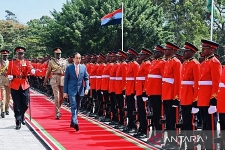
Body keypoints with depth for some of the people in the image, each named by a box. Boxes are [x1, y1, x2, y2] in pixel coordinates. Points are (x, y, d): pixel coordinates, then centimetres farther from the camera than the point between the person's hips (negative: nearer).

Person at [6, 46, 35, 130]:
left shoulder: (27, 62, 8)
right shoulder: (11, 62, 7)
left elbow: (30, 69, -9)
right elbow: (8, 73, 7)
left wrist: (32, 70, -32)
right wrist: (10, 77, -15)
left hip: (24, 85, 1)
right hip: (15, 86, -1)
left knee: (25, 104, 4)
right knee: (17, 105, -1)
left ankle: (21, 116, 33)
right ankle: (18, 122, 5)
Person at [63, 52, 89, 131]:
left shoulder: (83, 67, 3)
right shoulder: (69, 68, -3)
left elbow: (86, 79, 5)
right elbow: (66, 80, -1)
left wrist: (87, 88, -11)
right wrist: (65, 91, -4)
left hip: (80, 90, 3)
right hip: (72, 90, -3)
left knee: (76, 107, 12)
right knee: (74, 106, -13)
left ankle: (72, 122, 26)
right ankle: (75, 123, -21)